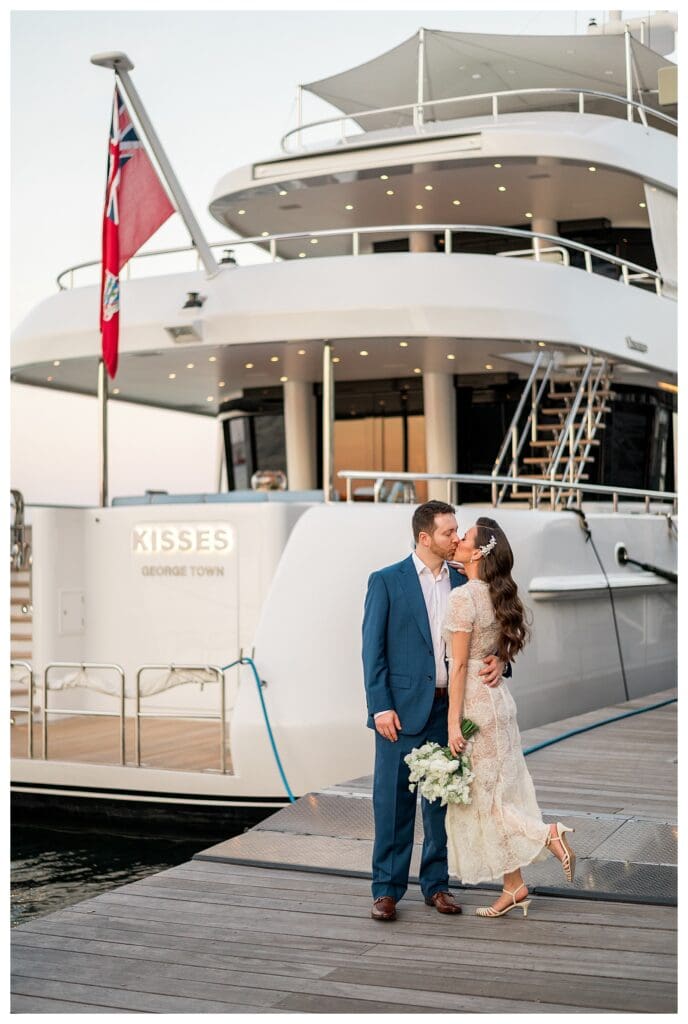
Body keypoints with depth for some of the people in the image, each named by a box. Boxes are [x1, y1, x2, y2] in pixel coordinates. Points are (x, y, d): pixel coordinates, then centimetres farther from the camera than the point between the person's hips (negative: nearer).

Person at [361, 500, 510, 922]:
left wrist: (498, 660, -12)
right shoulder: (387, 581, -3)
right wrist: (381, 706, -12)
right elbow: (373, 648, -5)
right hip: (402, 708, -4)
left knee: (442, 799, 11)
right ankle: (387, 889, 10)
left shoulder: (463, 582, 8)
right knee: (394, 799, 0)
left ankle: (437, 883, 22)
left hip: (450, 708, 4)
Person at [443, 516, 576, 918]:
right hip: (499, 699, 9)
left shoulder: (463, 597, -16)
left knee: (479, 796, 2)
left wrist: (454, 722, -16)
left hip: (476, 704, -8)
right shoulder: (497, 596, 9)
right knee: (496, 794, 11)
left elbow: (459, 664, -17)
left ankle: (548, 834, -10)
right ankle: (513, 889, 15)